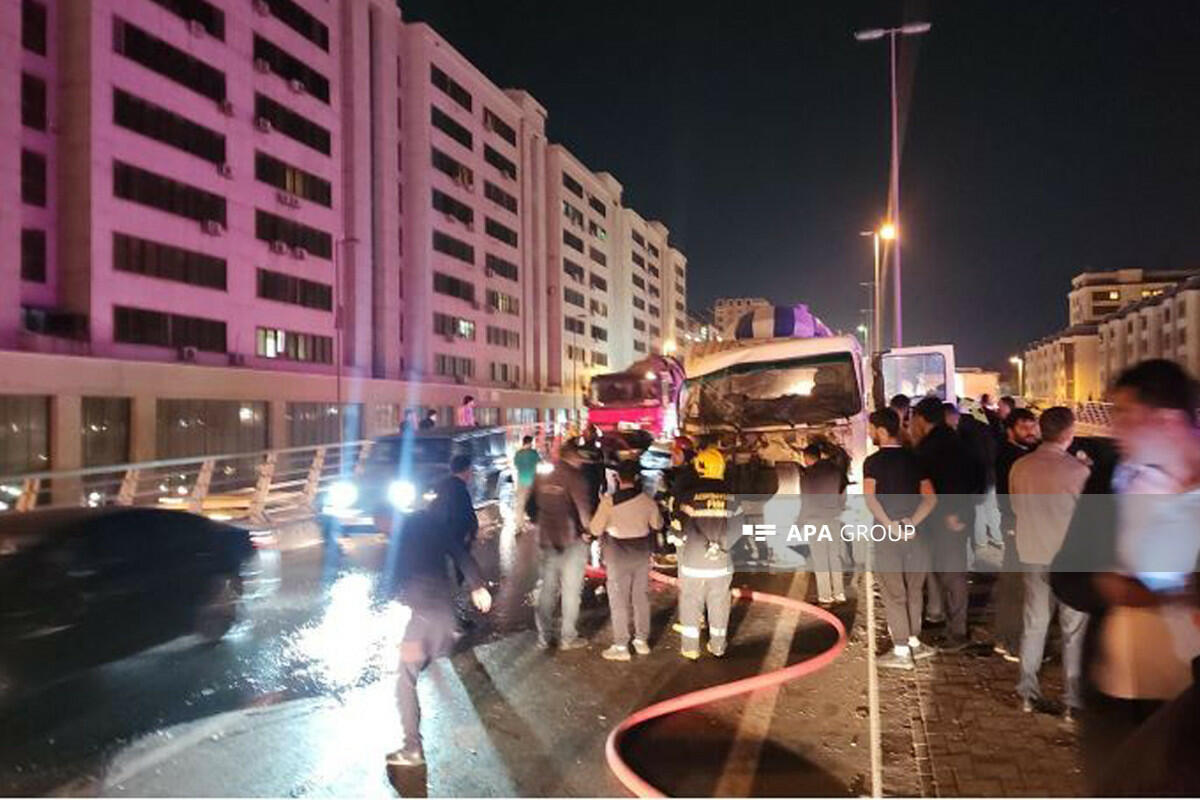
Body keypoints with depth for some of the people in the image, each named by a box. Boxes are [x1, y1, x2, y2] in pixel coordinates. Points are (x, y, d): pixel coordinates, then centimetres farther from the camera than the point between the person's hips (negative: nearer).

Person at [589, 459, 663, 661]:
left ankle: (621, 646, 10)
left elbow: (595, 530, -10)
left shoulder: (609, 501, -17)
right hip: (642, 555, 4)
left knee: (619, 602, 6)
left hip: (618, 556, -4)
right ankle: (642, 640, 25)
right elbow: (657, 524, 9)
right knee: (641, 598, 16)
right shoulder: (647, 500, -6)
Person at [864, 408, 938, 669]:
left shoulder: (873, 461, -8)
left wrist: (889, 524, -18)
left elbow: (869, 497, -21)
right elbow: (931, 498, -2)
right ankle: (914, 641, 24)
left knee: (893, 594, 3)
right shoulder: (914, 459, 6)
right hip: (915, 534, 5)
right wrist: (912, 521, -9)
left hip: (887, 536, -4)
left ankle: (901, 651, 7)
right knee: (913, 591, 17)